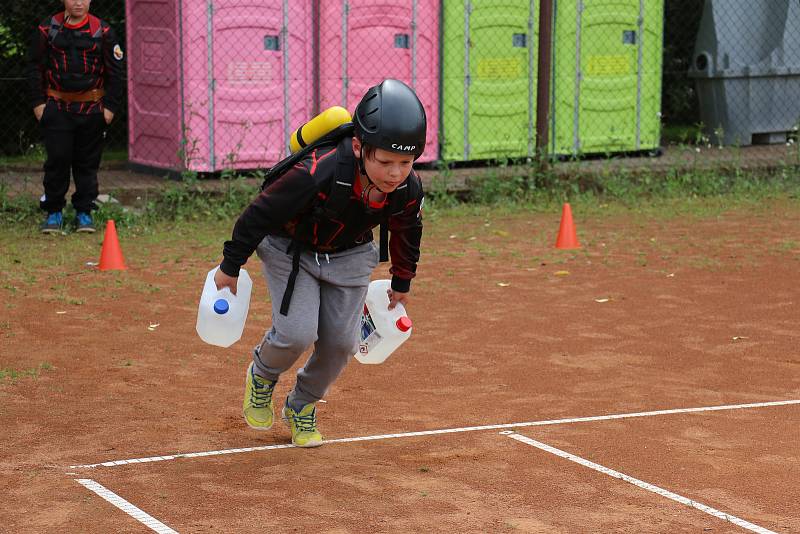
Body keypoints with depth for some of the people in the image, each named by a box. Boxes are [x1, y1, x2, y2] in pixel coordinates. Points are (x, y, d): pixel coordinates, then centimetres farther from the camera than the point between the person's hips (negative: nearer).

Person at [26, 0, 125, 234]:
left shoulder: (103, 32, 1)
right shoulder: (47, 29, 1)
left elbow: (116, 72, 4)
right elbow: (35, 67, 6)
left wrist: (110, 107, -1)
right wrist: (37, 102, -1)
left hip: (92, 109, 1)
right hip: (56, 107, -1)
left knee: (87, 162, 5)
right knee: (57, 158, -4)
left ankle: (84, 212, 15)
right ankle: (54, 212, 8)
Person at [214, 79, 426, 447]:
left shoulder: (408, 189, -24)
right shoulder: (317, 174, -40)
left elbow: (405, 233, 1)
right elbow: (260, 214, -24)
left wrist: (402, 282, 15)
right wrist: (230, 266, -13)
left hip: (349, 257, 4)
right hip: (289, 248, -4)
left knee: (341, 341, -1)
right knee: (297, 334, -17)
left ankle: (302, 404, 27)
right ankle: (262, 376, 18)